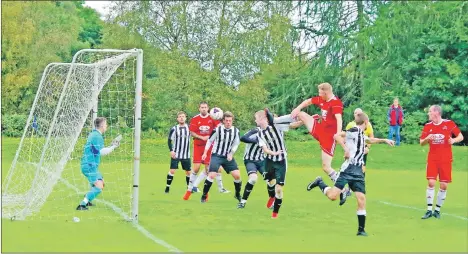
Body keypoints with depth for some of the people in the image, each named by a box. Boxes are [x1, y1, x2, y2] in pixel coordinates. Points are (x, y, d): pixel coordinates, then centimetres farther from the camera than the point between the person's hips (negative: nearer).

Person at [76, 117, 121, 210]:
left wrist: (111, 146, 18)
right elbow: (100, 152, -20)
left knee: (101, 182, 27)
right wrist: (113, 147, -11)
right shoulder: (97, 136, -14)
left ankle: (86, 200, 32)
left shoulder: (94, 134, 18)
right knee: (99, 186, -21)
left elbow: (98, 151, 21)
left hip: (91, 165, 11)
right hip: (90, 165, -11)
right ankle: (82, 205, -25)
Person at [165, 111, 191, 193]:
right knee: (172, 170, -9)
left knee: (188, 172, 7)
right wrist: (171, 150, -11)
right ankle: (167, 187, -2)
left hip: (186, 155, 3)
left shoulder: (189, 128, 3)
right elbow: (169, 140, -1)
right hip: (175, 155, -3)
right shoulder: (174, 129, -4)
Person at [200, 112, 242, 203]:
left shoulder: (235, 131, -2)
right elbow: (210, 140, -1)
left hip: (228, 157, 3)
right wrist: (205, 153, -7)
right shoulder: (218, 129, -11)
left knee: (237, 175, -5)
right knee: (212, 175, -17)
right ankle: (204, 195, -3)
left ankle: (238, 195, 18)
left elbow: (236, 144, 8)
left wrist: (231, 154, -6)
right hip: (216, 155, -3)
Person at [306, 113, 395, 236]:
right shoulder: (354, 131, -6)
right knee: (332, 196, -14)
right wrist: (346, 148, -25)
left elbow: (370, 140, 44)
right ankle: (319, 183, 16)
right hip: (349, 169, -8)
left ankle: (361, 230, 3)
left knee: (361, 199, -2)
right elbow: (337, 136, -19)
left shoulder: (361, 134, 21)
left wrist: (384, 140, 42)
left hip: (358, 172, 8)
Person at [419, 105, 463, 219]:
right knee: (431, 183, -11)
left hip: (446, 159, -1)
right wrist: (427, 138, -14)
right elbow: (421, 142, 8)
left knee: (443, 186, -1)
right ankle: (429, 210, -3)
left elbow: (460, 137, 3)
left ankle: (437, 210, 13)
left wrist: (454, 140, -18)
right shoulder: (428, 126, 3)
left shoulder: (449, 124, -4)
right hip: (432, 159, 1)